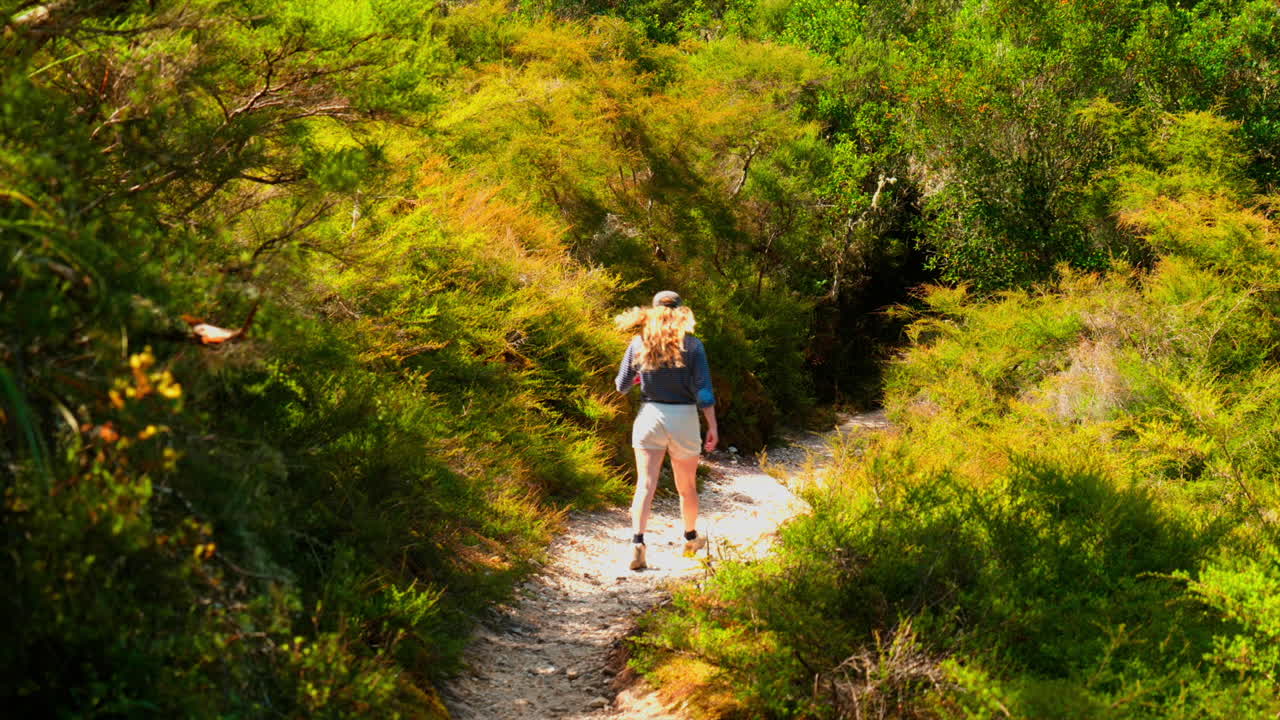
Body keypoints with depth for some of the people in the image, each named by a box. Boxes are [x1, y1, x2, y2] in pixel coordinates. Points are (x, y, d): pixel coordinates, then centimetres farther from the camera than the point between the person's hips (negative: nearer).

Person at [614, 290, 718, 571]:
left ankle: (637, 541, -19)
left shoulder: (639, 343, -1)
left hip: (650, 415, 0)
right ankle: (691, 539, 35)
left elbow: (622, 386, 6)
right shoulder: (691, 344, -5)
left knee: (645, 484, -2)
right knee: (687, 485, 17)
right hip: (683, 417, 0)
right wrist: (712, 426, -3)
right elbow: (703, 390, -8)